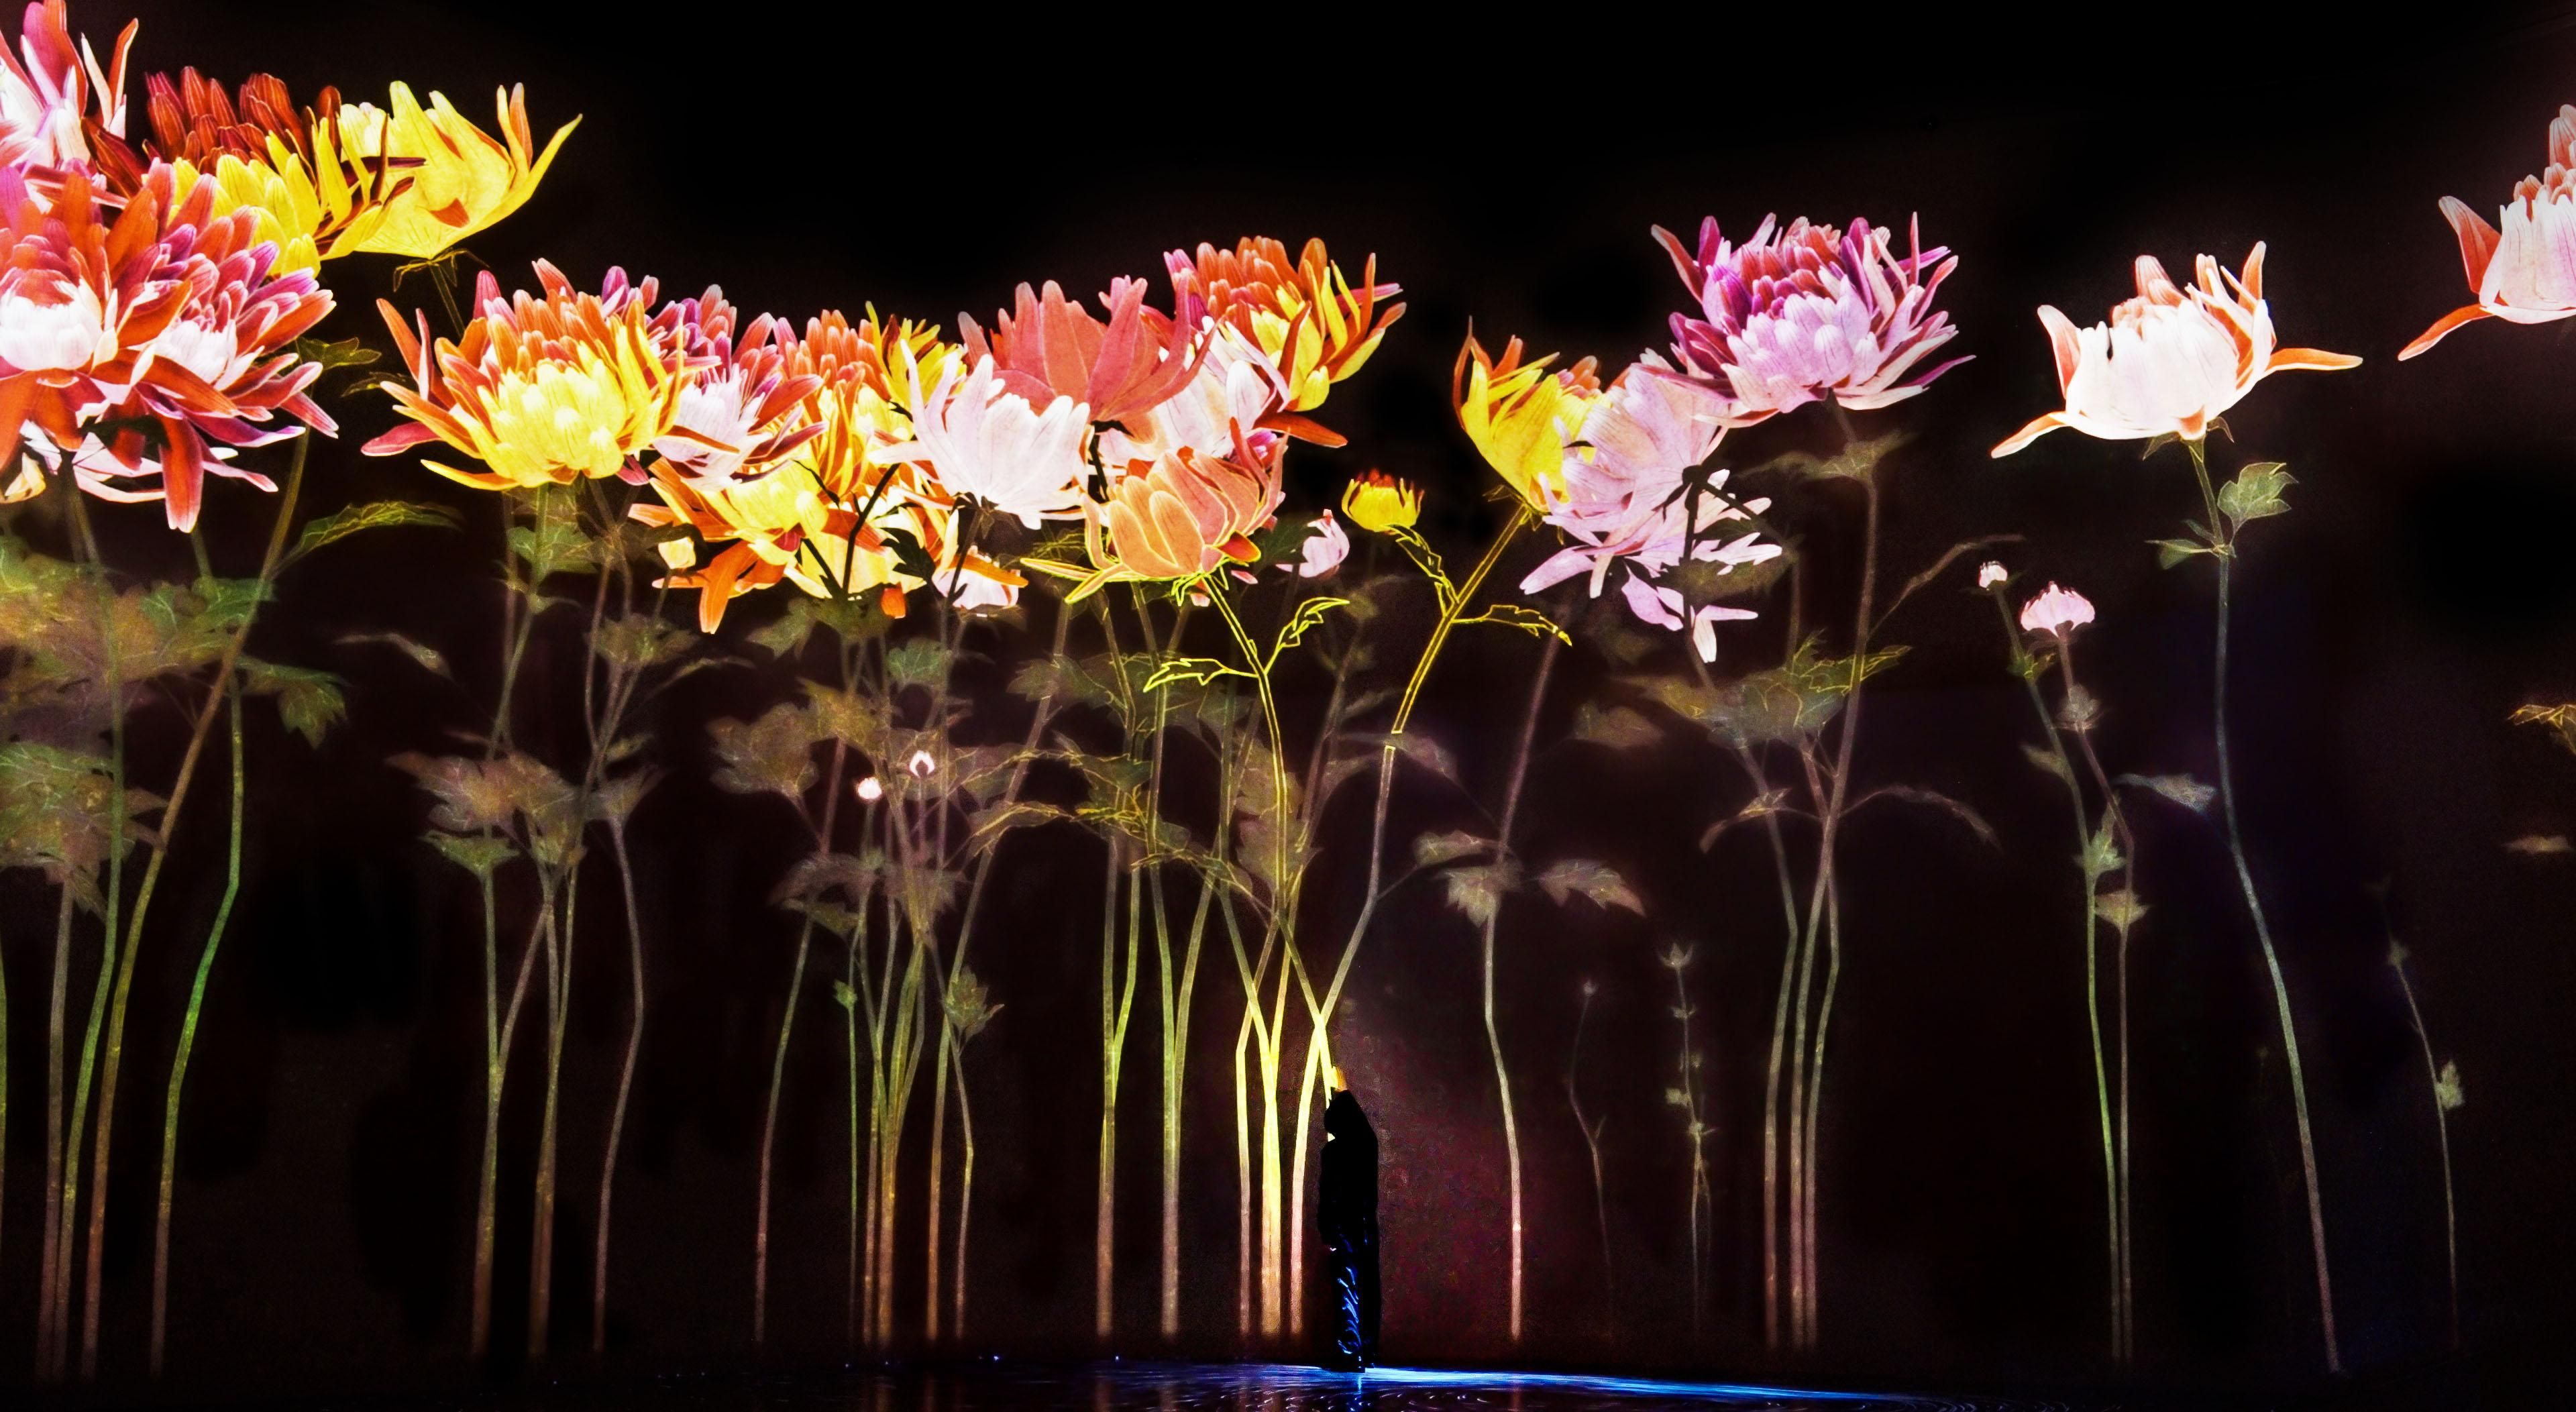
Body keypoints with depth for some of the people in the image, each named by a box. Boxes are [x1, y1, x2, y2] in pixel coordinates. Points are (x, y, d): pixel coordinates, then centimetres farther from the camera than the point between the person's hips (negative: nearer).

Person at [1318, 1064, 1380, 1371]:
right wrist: (1343, 1091, 43)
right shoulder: (1366, 1143, 7)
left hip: (1342, 1229, -6)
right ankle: (1367, 1351, 16)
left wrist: (1327, 1234, -14)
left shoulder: (1334, 1150, -9)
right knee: (1366, 1291, 11)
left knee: (1345, 1291, -8)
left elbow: (1329, 1193, -14)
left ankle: (1349, 1352, -15)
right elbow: (1358, 1118, 29)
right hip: (1367, 1228, 6)